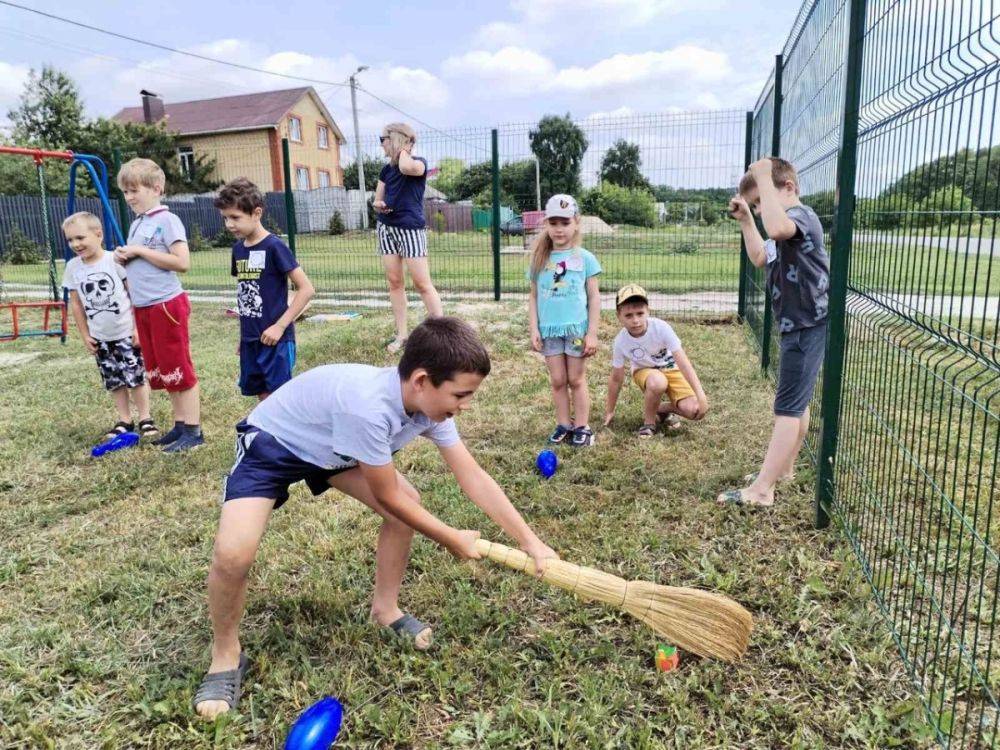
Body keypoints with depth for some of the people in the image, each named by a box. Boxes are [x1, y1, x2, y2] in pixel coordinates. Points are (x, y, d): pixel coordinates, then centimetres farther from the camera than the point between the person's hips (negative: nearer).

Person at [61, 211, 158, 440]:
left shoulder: (116, 260, -12)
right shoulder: (72, 268, -1)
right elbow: (76, 304, 7)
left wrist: (138, 327, -11)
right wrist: (85, 335, 6)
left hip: (126, 333, -4)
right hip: (100, 337, 4)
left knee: (136, 377, 0)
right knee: (114, 382, 11)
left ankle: (145, 418, 14)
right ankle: (124, 421, 21)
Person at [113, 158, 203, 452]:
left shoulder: (166, 220, -10)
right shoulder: (135, 224, 15)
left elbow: (182, 262, -20)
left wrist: (140, 251, -17)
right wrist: (123, 257, 2)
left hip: (167, 305, -9)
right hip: (142, 307, 9)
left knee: (178, 369, -4)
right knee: (160, 370, 13)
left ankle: (193, 431, 3)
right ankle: (180, 425, 22)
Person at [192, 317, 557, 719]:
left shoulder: (431, 403, -19)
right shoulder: (367, 406, -42)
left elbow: (473, 477, -12)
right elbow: (387, 496, -28)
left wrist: (530, 541, -15)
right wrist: (452, 540, -15)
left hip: (330, 446, 7)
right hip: (270, 443, -7)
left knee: (409, 504, -3)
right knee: (233, 554, -24)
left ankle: (385, 608, 19)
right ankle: (226, 657, 5)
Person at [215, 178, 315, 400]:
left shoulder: (274, 247, -13)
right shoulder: (238, 249, 8)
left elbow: (307, 289, -16)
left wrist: (280, 326, -17)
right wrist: (244, 332, 16)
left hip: (275, 339, -7)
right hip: (249, 339, 7)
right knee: (263, 395, 14)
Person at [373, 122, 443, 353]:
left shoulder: (419, 162, -4)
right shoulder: (386, 170, 14)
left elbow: (406, 168, -29)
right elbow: (378, 199, 18)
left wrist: (403, 150, -8)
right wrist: (378, 204, -6)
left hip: (410, 228, -6)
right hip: (386, 227, 7)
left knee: (422, 283, -8)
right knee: (394, 281, 6)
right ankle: (401, 335, 13)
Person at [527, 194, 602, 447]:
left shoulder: (584, 258, -2)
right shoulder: (540, 259, 4)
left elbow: (594, 297, -1)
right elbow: (533, 297, 8)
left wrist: (592, 333, -5)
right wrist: (534, 329, 1)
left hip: (577, 329, -2)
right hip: (549, 330, 2)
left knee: (577, 380, 7)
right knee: (557, 381, 9)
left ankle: (582, 427, 17)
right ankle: (563, 425, 21)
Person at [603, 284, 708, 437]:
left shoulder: (661, 327, -28)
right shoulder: (620, 342, -22)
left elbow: (682, 361, -28)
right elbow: (616, 378, -9)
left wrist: (700, 393, -34)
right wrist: (609, 411, 0)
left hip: (670, 368, 1)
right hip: (645, 371, 0)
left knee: (695, 410, -21)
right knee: (657, 382, -39)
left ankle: (662, 409, 11)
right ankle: (649, 422, -11)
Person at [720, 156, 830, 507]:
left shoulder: (801, 214, -18)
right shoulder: (787, 226, 14)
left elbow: (776, 228, -42)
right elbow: (760, 258, 25)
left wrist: (763, 178, -31)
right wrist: (745, 221, 14)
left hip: (808, 326, -11)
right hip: (798, 325, 11)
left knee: (788, 407, -10)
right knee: (797, 402, 20)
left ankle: (761, 490, -8)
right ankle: (783, 468, 34)